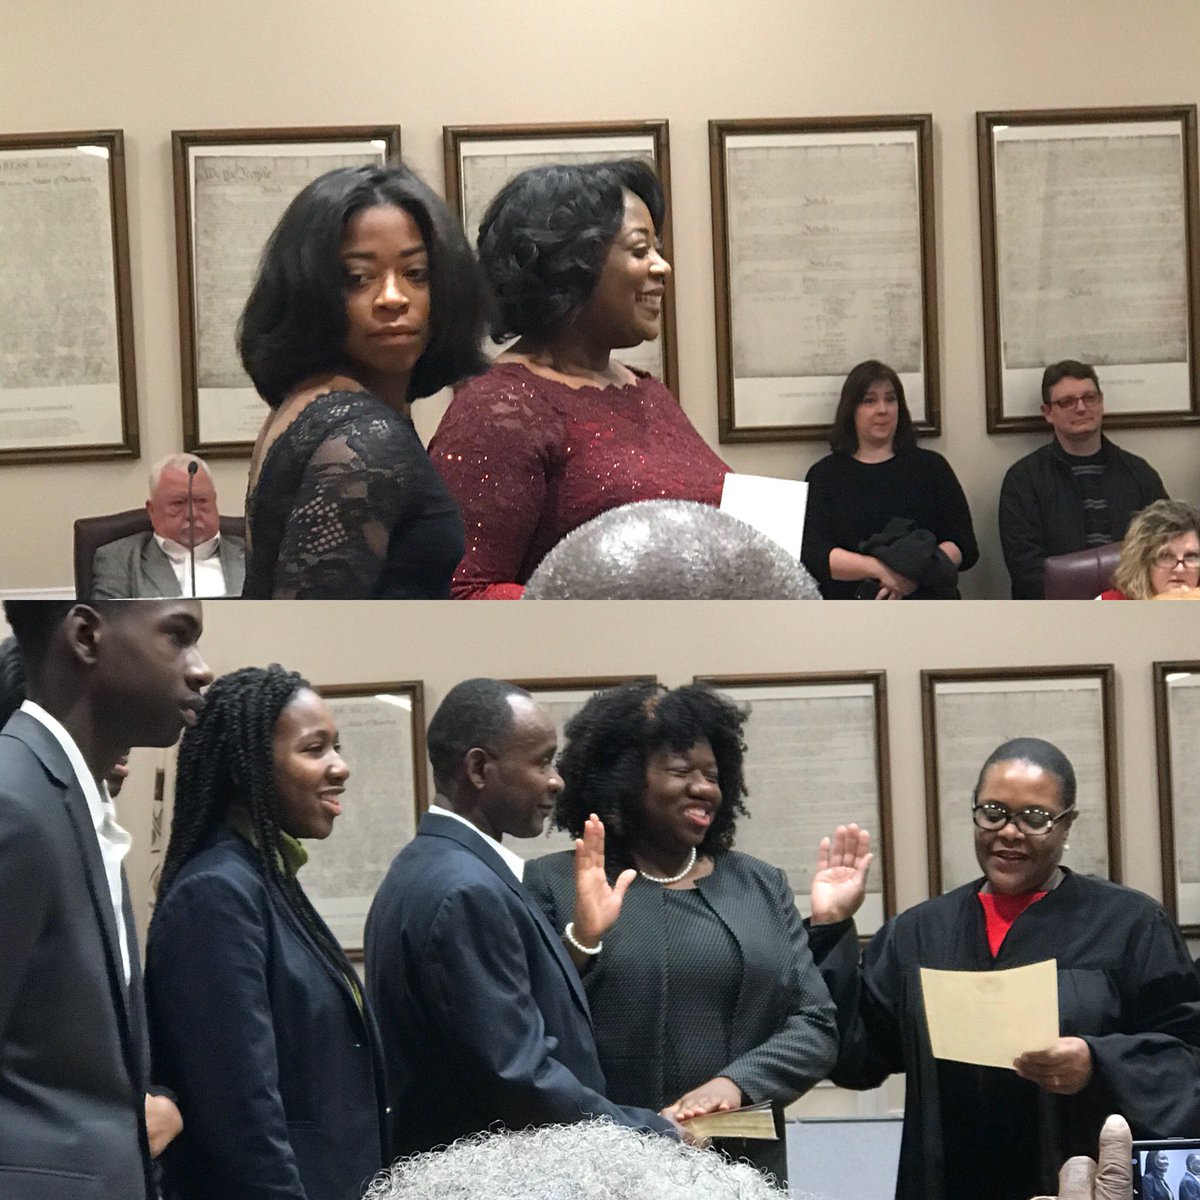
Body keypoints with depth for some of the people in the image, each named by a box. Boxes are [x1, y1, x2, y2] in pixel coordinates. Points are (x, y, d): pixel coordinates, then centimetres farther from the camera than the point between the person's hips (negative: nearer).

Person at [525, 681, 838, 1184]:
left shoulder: (762, 886, 10)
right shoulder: (552, 884, -1)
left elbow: (815, 1027, 5)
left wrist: (735, 1082, -11)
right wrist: (582, 935, -19)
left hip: (744, 1166, 3)